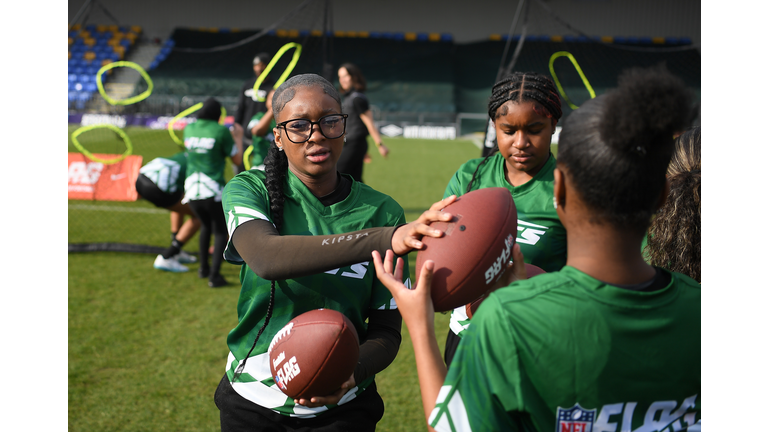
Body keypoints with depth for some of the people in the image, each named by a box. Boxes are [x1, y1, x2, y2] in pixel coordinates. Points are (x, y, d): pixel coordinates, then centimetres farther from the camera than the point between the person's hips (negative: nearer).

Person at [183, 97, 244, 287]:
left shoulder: (189, 128, 6)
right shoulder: (221, 131, -7)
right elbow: (237, 159, 2)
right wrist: (238, 137, 18)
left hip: (191, 191, 5)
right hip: (214, 191, -5)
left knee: (205, 225, 28)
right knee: (220, 232, 9)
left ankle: (204, 267, 33)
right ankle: (214, 275, -2)